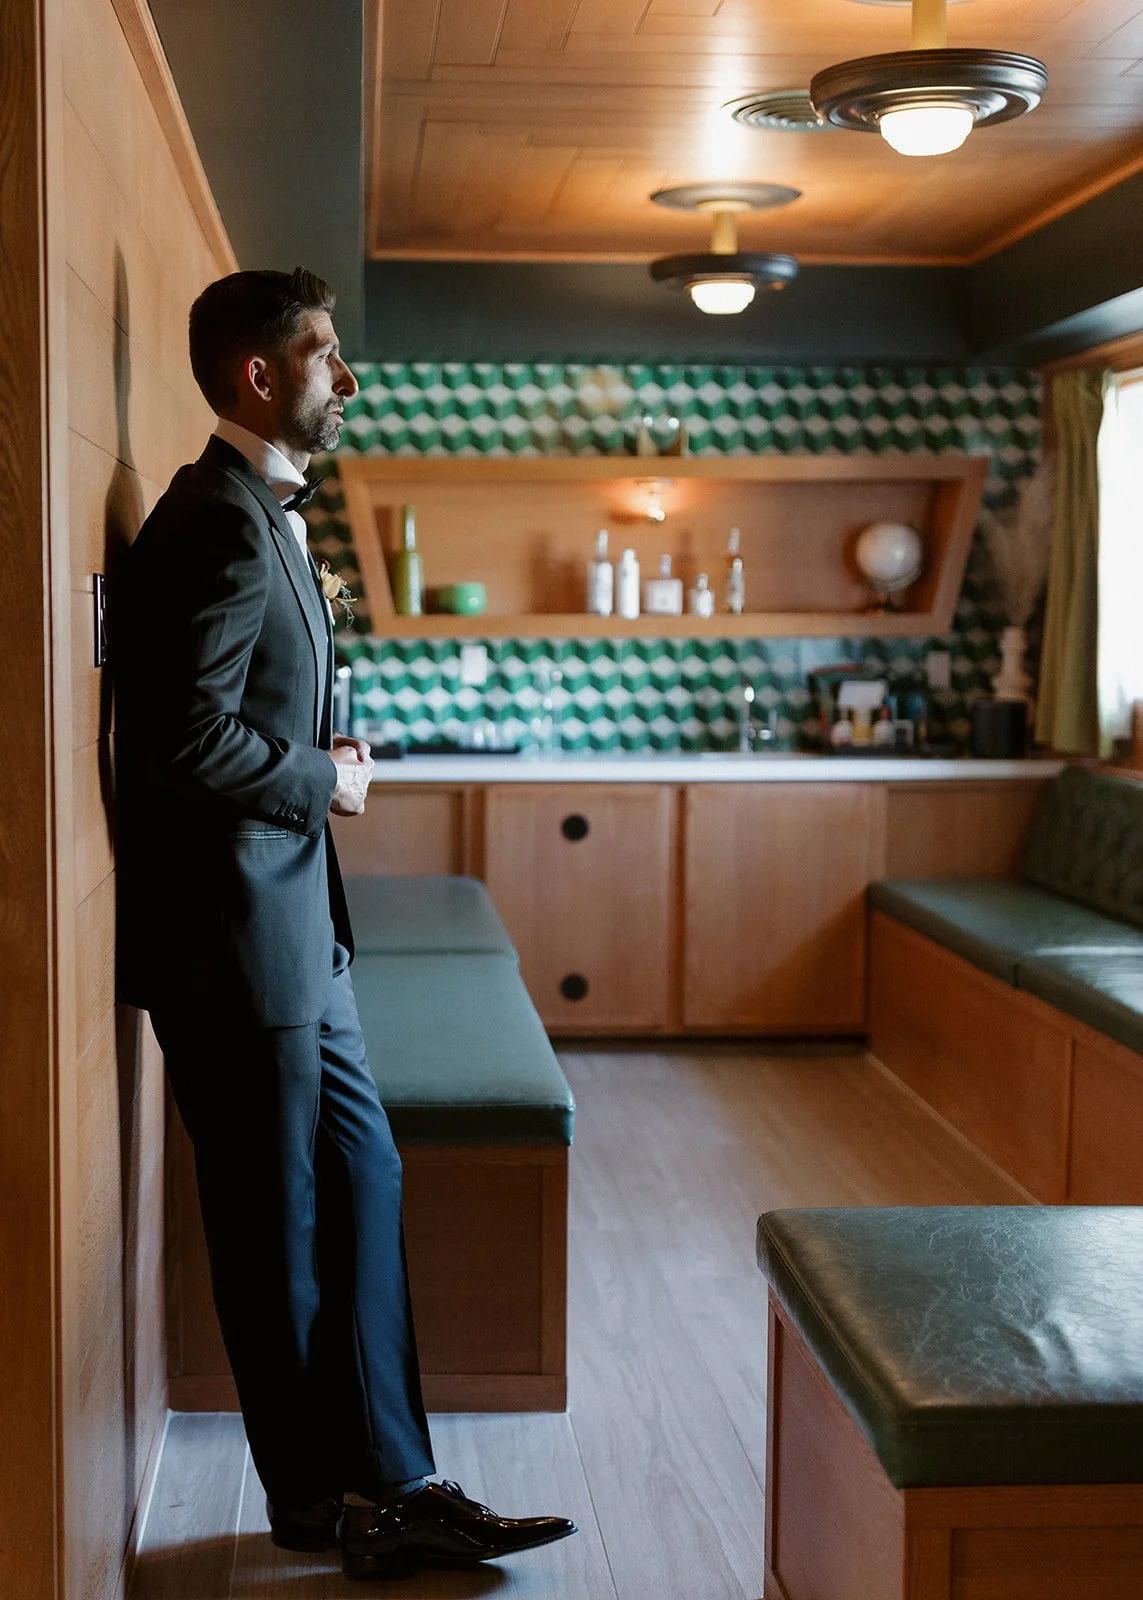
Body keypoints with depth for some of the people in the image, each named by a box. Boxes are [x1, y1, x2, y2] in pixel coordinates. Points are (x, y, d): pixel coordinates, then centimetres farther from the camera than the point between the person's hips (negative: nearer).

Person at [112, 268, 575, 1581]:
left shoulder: (260, 516, 15)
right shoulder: (221, 527, -18)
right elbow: (187, 745, -27)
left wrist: (321, 761, 6)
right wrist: (322, 780, -12)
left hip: (291, 928, 10)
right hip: (234, 940, -10)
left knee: (360, 1182, 13)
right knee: (278, 1227, 5)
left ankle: (386, 1485, 22)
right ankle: (327, 1498, 21)